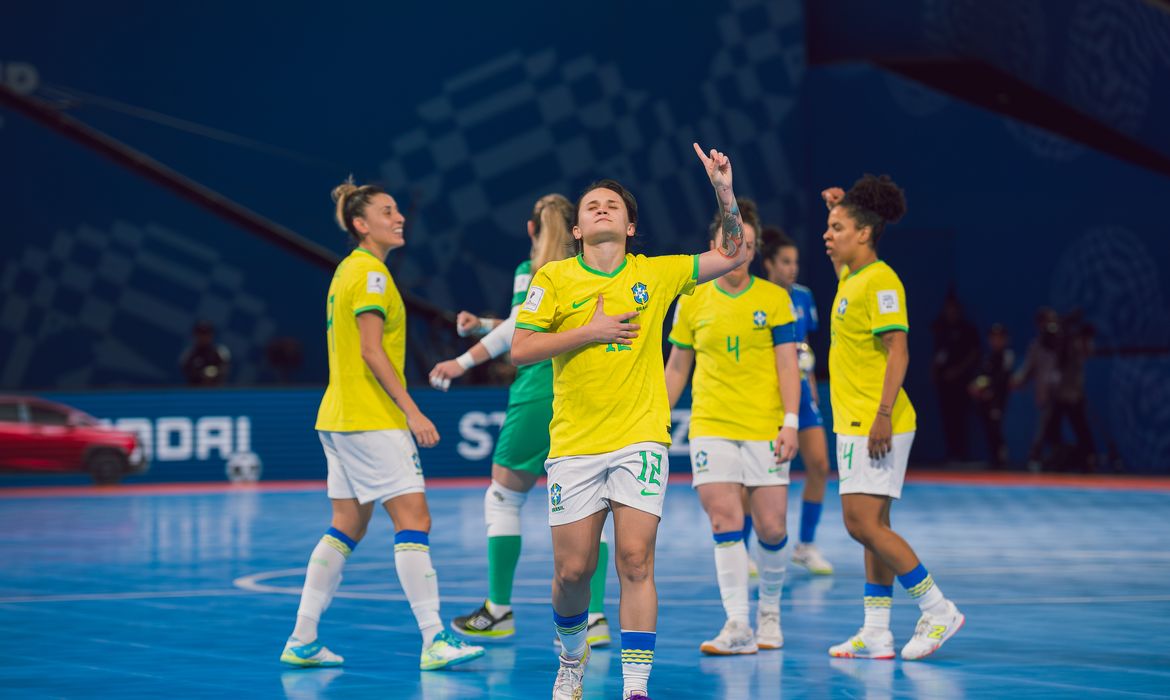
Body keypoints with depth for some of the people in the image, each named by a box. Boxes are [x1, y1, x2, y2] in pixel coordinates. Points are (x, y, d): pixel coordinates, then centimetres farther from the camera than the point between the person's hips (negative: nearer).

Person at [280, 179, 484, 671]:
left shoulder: (349, 269, 17)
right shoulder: (371, 272, -12)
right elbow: (371, 351, -19)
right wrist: (412, 411, -20)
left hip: (339, 417, 10)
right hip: (371, 419, -10)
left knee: (348, 526, 12)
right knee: (414, 519, -10)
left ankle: (302, 641, 12)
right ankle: (434, 641, -14)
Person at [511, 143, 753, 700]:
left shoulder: (655, 274, 7)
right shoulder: (553, 279, 2)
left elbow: (733, 255, 10)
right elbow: (520, 351, -3)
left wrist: (725, 192, -3)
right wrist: (590, 331, -10)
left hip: (640, 441, 0)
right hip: (574, 445, 0)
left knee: (635, 561, -11)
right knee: (573, 570, 2)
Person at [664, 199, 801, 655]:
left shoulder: (774, 298, 1)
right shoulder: (692, 302, 6)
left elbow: (787, 364, -1)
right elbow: (676, 367, 14)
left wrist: (790, 423, -10)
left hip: (765, 428, -1)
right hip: (711, 426, 1)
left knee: (771, 528, 1)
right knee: (725, 521, -11)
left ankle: (769, 611, 24)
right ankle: (738, 626, -10)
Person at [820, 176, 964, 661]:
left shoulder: (880, 281, -14)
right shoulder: (850, 277, 14)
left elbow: (898, 351, -20)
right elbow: (841, 257, 39)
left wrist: (883, 415, -26)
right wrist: (840, 207, 24)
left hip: (876, 425, -10)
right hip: (854, 423, 10)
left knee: (863, 523, -12)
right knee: (871, 527, 8)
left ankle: (938, 610, -4)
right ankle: (876, 633, 10)